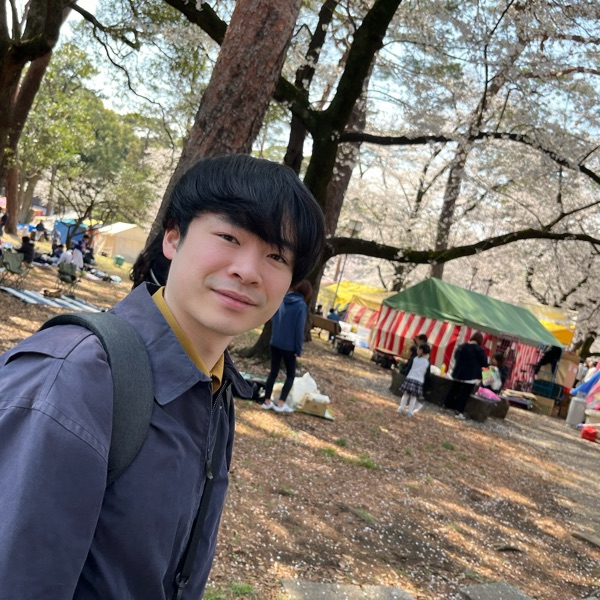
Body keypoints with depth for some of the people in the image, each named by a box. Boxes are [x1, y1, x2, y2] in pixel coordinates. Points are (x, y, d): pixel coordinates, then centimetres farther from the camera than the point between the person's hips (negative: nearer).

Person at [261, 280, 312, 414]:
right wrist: (298, 349, -8)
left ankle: (267, 401, 16)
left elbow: (274, 320, 11)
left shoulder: (282, 300, 3)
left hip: (275, 343, 5)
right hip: (289, 346, -5)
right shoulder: (301, 305, -14)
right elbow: (299, 329, -14)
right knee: (290, 375, 9)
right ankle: (281, 404, 1)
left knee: (273, 372, 14)